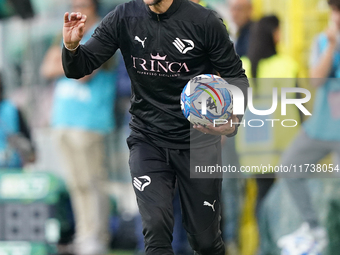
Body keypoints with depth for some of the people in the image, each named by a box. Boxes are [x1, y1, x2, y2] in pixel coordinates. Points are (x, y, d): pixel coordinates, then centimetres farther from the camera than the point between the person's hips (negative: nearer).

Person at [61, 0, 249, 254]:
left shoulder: (204, 21, -12)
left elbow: (236, 77, -4)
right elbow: (79, 68, -2)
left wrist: (233, 119, -23)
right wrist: (72, 47, -26)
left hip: (198, 140, -1)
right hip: (147, 140, 1)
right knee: (156, 229, -17)